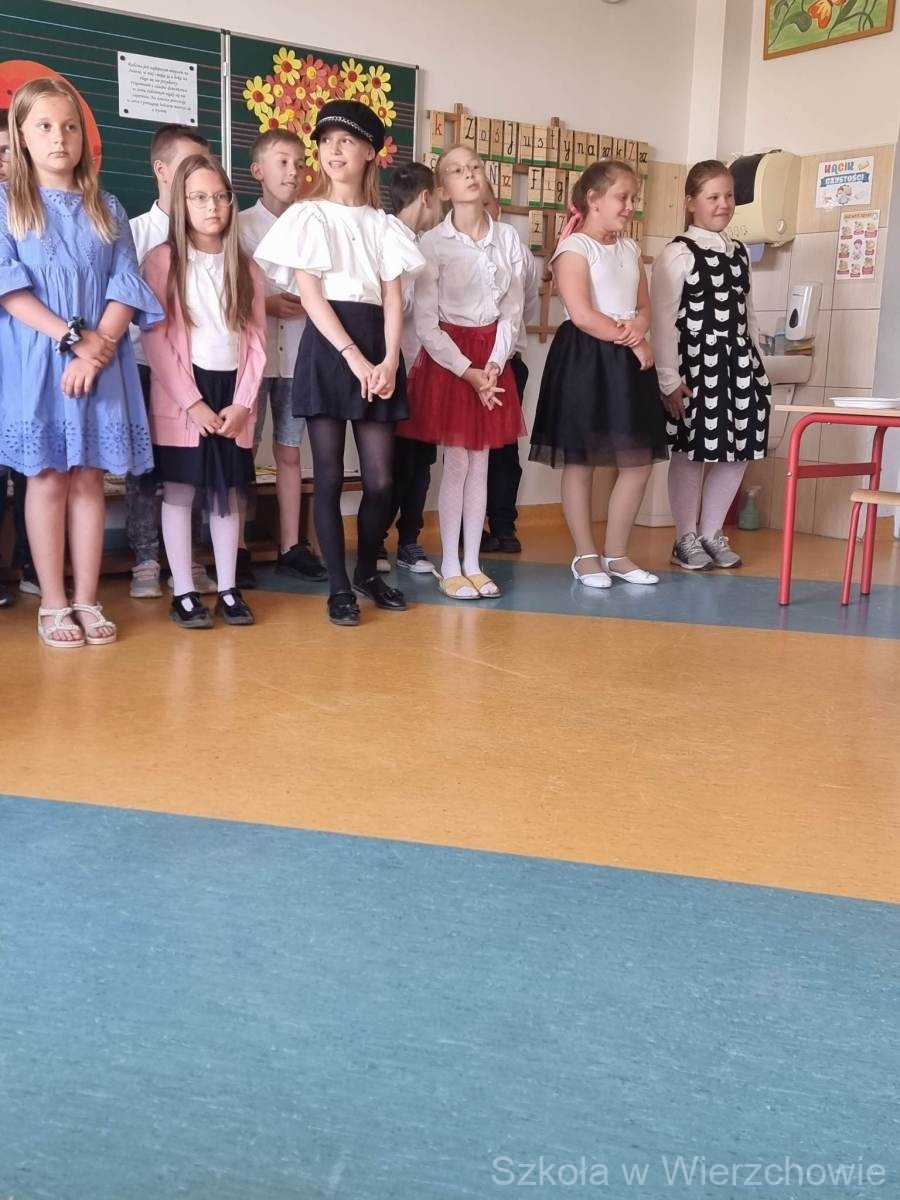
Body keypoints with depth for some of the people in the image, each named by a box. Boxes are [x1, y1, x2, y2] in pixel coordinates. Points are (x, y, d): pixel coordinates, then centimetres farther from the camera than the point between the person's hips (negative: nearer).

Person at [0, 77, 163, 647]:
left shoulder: (107, 208, 11)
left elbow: (127, 286, 2)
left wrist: (96, 349, -14)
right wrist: (71, 336, -16)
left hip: (100, 360, 2)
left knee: (90, 476, 4)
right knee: (48, 476, 1)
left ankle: (87, 600, 11)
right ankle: (53, 604, 8)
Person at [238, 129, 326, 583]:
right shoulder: (240, 226, 1)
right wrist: (265, 304, -14)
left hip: (298, 354, 2)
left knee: (289, 452, 9)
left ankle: (291, 547, 15)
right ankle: (237, 548, 10)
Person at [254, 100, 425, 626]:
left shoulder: (382, 224, 15)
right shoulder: (308, 216, 4)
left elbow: (393, 297, 6)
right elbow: (310, 294, -5)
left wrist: (388, 359, -10)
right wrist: (353, 356, -15)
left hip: (377, 347, 3)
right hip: (328, 346, -3)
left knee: (381, 477, 1)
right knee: (330, 474, -1)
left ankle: (368, 570, 22)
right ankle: (339, 585, 8)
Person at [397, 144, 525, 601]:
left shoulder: (508, 239, 4)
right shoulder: (433, 243, -9)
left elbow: (512, 311, 4)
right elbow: (425, 323, -12)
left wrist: (494, 365, -10)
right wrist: (466, 370, -15)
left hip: (492, 360, 4)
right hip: (447, 358, -4)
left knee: (479, 465, 8)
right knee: (456, 464, -2)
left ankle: (473, 564, 16)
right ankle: (450, 568, 8)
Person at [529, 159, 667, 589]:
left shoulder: (630, 249, 16)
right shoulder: (574, 247, -7)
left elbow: (644, 306, 14)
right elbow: (582, 314, -17)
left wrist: (638, 327, -10)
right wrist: (632, 342, -11)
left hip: (628, 360, 8)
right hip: (585, 358, -7)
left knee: (639, 460, 5)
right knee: (580, 460, 0)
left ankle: (616, 553, 16)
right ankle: (585, 555, 11)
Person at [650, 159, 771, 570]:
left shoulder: (740, 252, 14)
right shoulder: (678, 253, -7)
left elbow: (746, 312, 18)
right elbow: (662, 319, -11)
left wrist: (757, 362, 13)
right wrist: (669, 378, -16)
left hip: (738, 359, 7)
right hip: (696, 361, -6)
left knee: (738, 450, 7)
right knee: (692, 450, 0)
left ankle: (712, 532, 21)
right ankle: (686, 538, 14)